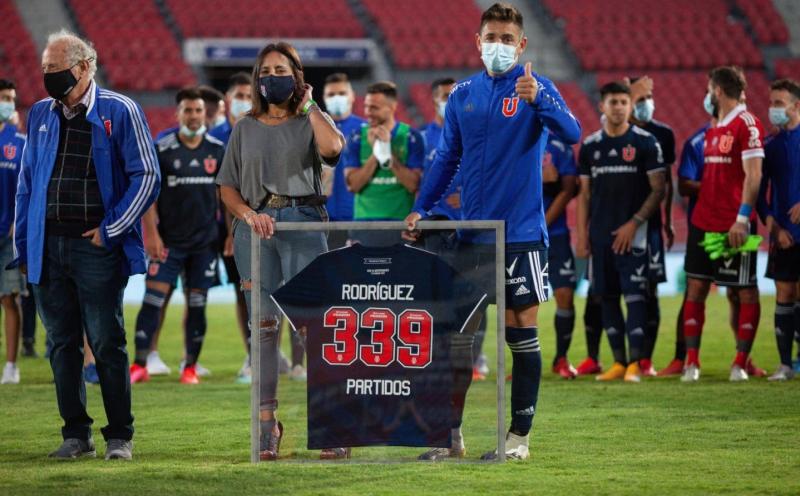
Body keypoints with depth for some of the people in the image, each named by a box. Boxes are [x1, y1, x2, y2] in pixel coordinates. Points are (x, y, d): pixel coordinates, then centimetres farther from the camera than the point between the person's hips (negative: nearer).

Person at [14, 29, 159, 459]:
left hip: (96, 246, -5)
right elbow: (27, 182, 17)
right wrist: (24, 245, 10)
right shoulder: (41, 115, 14)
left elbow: (146, 176, -3)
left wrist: (110, 229, -7)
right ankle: (76, 435, 13)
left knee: (106, 343, -3)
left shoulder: (119, 112, -2)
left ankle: (120, 436, 3)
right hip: (48, 244, 5)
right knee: (62, 343, 6)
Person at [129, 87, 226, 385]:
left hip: (205, 240, 2)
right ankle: (140, 365, -5)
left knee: (197, 303, 4)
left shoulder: (218, 150, 5)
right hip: (169, 240, -2)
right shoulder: (162, 150, -4)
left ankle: (190, 368, 12)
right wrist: (151, 234, -11)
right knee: (152, 298, -9)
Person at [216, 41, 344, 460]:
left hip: (303, 221, -2)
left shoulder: (310, 123, 10)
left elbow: (332, 147, -14)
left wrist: (308, 106, -2)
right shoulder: (245, 129, 16)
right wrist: (248, 215, -7)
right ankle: (267, 422, 4)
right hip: (255, 225, 2)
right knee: (263, 324, 2)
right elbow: (227, 186, 12)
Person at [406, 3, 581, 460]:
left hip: (521, 234, -4)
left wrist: (537, 98, -36)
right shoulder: (463, 95, 9)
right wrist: (421, 209, 8)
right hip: (471, 231, 4)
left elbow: (571, 133, -20)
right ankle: (449, 433, 12)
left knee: (522, 335, 0)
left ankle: (519, 435, 7)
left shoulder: (535, 87, -4)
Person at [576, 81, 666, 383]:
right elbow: (584, 193, 14)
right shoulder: (590, 145, 10)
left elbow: (658, 189, -4)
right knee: (607, 298, 6)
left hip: (632, 233, -4)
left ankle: (635, 363, -11)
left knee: (634, 296, -10)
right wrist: (581, 234, 6)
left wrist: (634, 223, -12)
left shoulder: (645, 143, -2)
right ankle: (618, 362, 12)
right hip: (600, 234, 4)